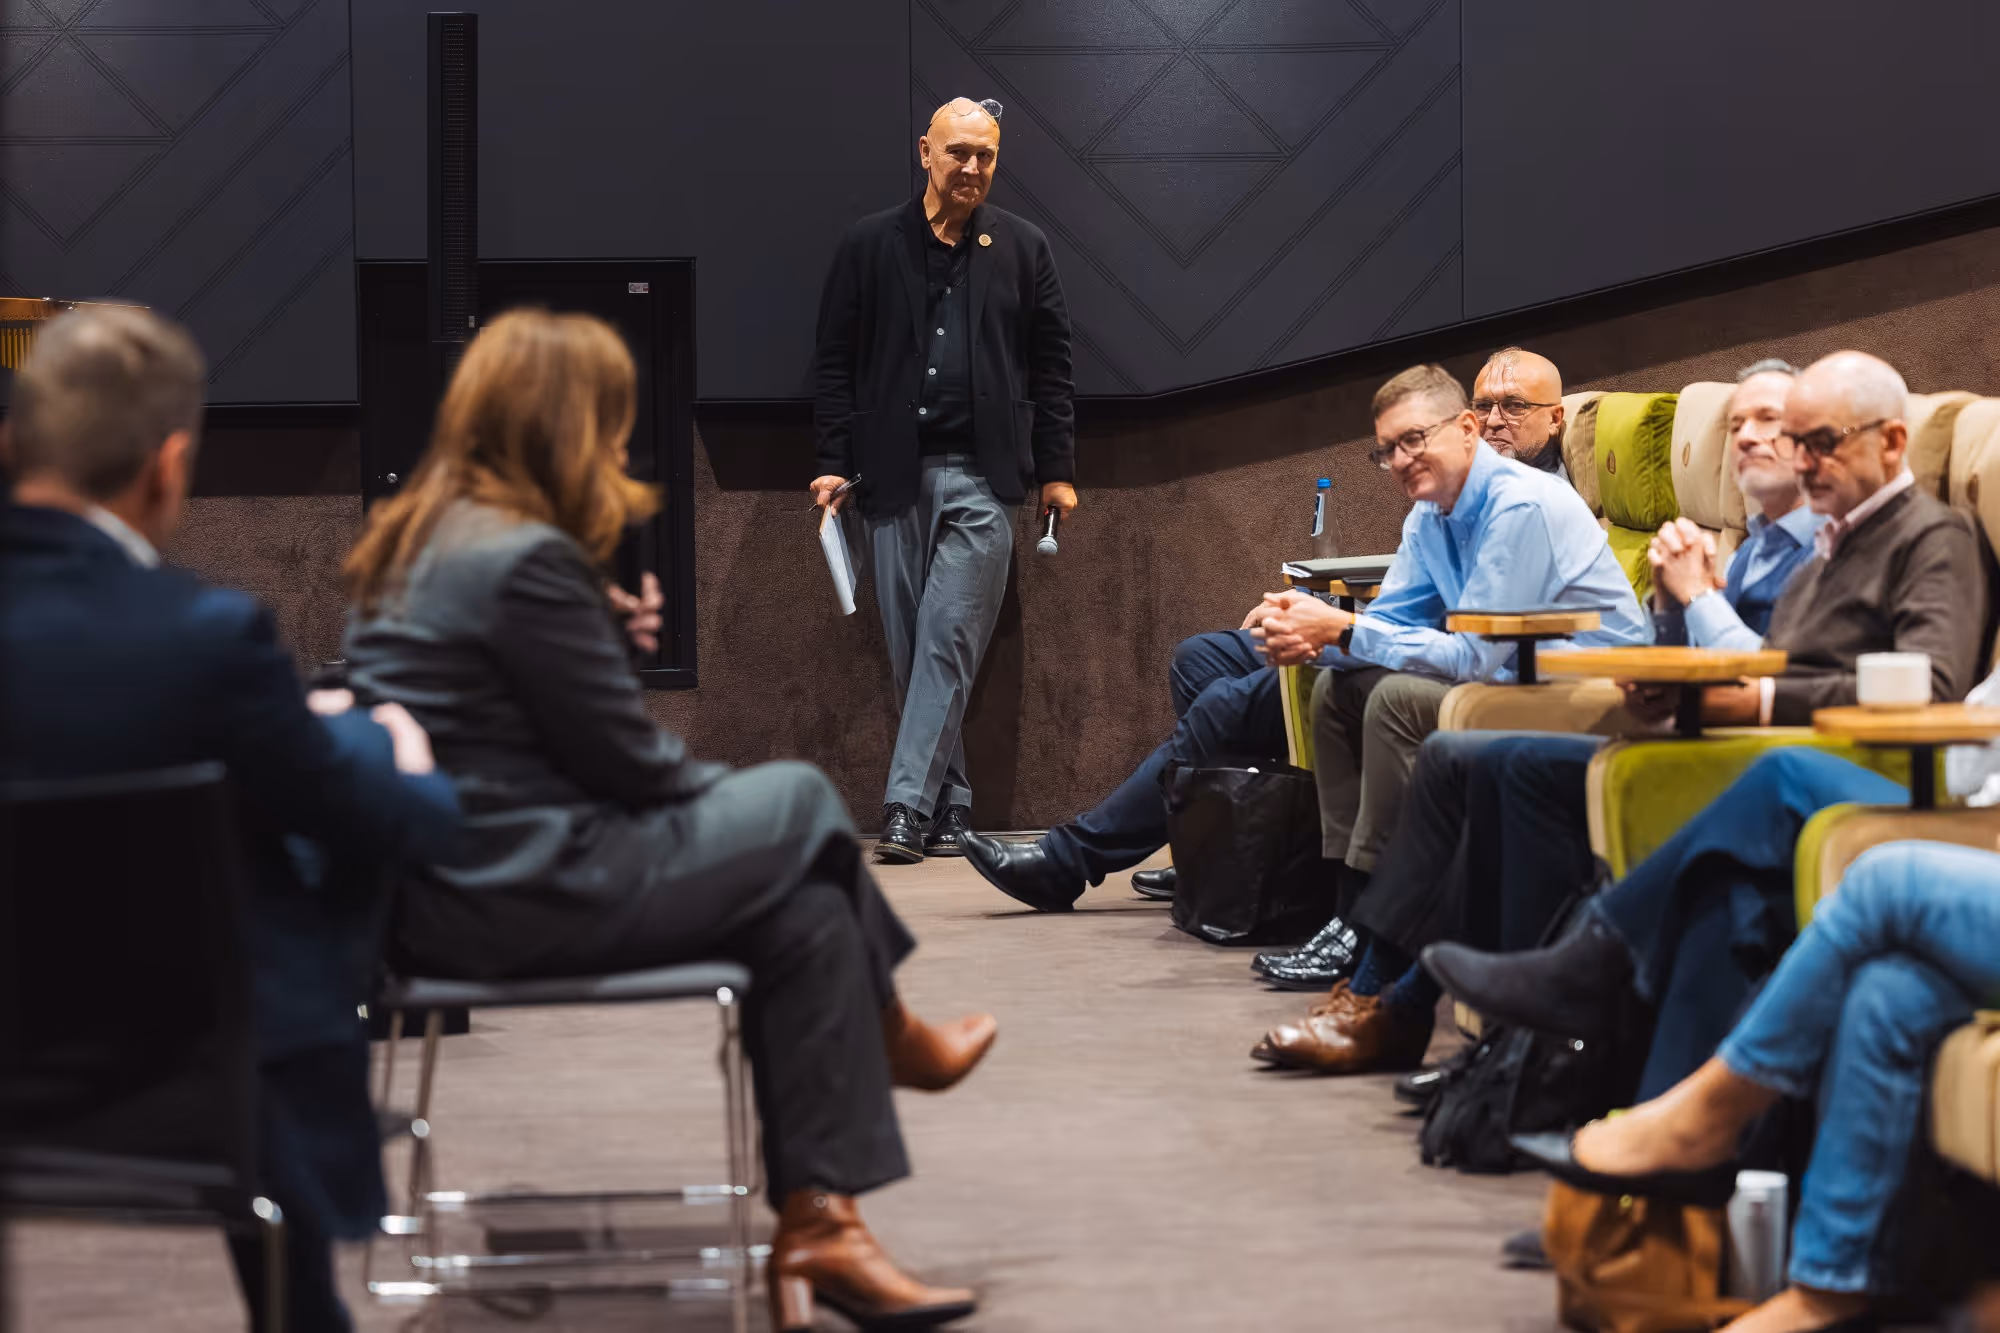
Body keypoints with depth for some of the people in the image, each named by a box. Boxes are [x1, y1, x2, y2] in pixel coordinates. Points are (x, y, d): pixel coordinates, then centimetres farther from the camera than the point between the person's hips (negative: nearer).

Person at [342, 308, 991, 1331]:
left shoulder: (415, 546, 12)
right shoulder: (526, 560, -18)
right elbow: (625, 761, -12)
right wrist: (731, 791, 7)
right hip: (530, 894, -9)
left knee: (802, 907, 9)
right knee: (803, 805, 4)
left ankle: (817, 1223, 8)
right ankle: (891, 1039, 25)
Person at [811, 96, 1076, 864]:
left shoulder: (1021, 248, 8)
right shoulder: (870, 246, 6)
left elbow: (1050, 366, 9)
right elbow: (834, 360, 6)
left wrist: (1056, 470, 4)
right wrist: (834, 462, -1)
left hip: (980, 475, -1)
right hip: (893, 475, 1)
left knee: (949, 642, -10)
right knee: (909, 650, 3)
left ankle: (909, 805, -12)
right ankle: (949, 807, 11)